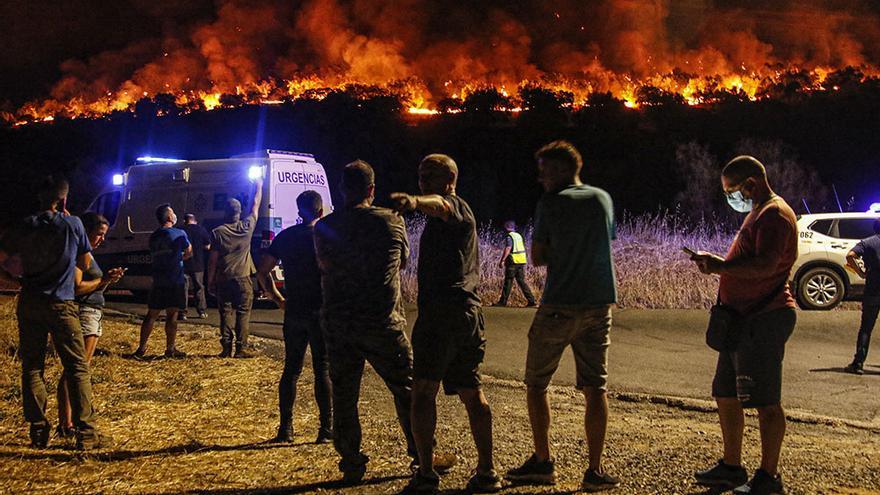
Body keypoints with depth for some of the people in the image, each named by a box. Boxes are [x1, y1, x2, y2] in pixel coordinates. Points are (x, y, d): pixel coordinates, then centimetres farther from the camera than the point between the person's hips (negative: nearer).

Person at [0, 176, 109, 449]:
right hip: (62, 305, -2)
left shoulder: (23, 227, 1)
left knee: (32, 368, 10)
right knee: (77, 368, 2)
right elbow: (85, 264, 7)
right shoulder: (73, 224, -4)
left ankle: (38, 432, 8)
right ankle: (86, 432, -2)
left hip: (29, 305, 3)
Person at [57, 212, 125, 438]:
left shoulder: (87, 254, 19)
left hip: (93, 315, 10)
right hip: (81, 314, -10)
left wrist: (108, 279, 7)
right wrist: (103, 280, -11)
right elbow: (77, 287, -21)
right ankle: (65, 425, -14)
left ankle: (69, 422, 14)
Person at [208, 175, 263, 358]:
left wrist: (210, 281, 5)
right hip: (243, 278, -1)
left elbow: (213, 260, -3)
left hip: (223, 280, 1)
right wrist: (259, 186, 27)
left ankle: (226, 347, 4)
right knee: (243, 313, 2)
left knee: (226, 312, 7)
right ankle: (241, 348, -1)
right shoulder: (247, 227, -4)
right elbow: (256, 205, 12)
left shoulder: (218, 232, -5)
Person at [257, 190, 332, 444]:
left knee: (291, 369, 12)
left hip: (294, 312, 4)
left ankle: (285, 428, 13)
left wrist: (278, 299, 11)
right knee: (323, 370, 2)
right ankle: (327, 429, 3)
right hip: (321, 313, -4)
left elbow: (262, 272, 5)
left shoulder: (286, 236, 6)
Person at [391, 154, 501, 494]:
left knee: (423, 389, -11)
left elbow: (439, 204, -30)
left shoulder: (455, 205, -5)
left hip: (442, 310, -10)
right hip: (469, 313, 10)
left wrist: (414, 201, -51)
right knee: (471, 393, 14)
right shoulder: (461, 214, 27)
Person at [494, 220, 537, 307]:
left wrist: (502, 260, -22)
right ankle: (531, 300, 2)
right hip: (522, 261, 7)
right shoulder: (519, 236, 16)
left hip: (513, 261, -7)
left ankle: (503, 302, 3)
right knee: (522, 281, 9)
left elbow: (508, 249, -21)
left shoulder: (509, 236, -10)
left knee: (508, 282, -2)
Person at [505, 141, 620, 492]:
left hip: (559, 307, -4)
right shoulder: (603, 199, 8)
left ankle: (543, 462, 11)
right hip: (599, 305, 4)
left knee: (536, 384, 10)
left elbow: (537, 257, -4)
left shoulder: (551, 203, -6)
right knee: (595, 388, 5)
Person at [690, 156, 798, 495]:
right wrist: (718, 264, 15)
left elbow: (765, 265, -27)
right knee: (726, 395, 14)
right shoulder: (759, 213, 21)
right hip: (744, 320, 11)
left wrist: (722, 265, -24)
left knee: (766, 401, -5)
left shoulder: (774, 214, -13)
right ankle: (731, 467, 24)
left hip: (764, 320, -11)